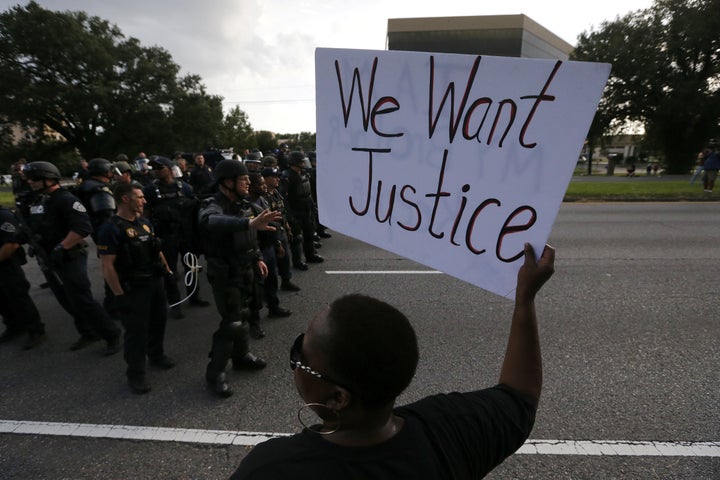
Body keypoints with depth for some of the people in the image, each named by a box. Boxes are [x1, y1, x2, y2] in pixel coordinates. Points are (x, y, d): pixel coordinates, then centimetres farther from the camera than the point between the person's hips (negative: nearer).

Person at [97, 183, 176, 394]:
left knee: (159, 320, 21)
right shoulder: (111, 229, -17)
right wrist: (120, 295, -18)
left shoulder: (145, 222, 7)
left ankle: (156, 355, 44)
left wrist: (167, 269, 15)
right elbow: (107, 266, -18)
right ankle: (135, 373, 22)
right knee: (136, 330, 4)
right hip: (132, 289, -7)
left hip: (156, 282, 7)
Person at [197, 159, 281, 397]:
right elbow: (211, 221, -47)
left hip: (244, 271, 8)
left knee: (242, 315, 20)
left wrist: (258, 258, 11)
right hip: (225, 275, -8)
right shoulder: (212, 206, -21)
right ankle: (215, 373, 13)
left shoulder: (242, 204, 3)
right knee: (231, 323, -5)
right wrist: (249, 223, -60)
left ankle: (241, 356, 40)